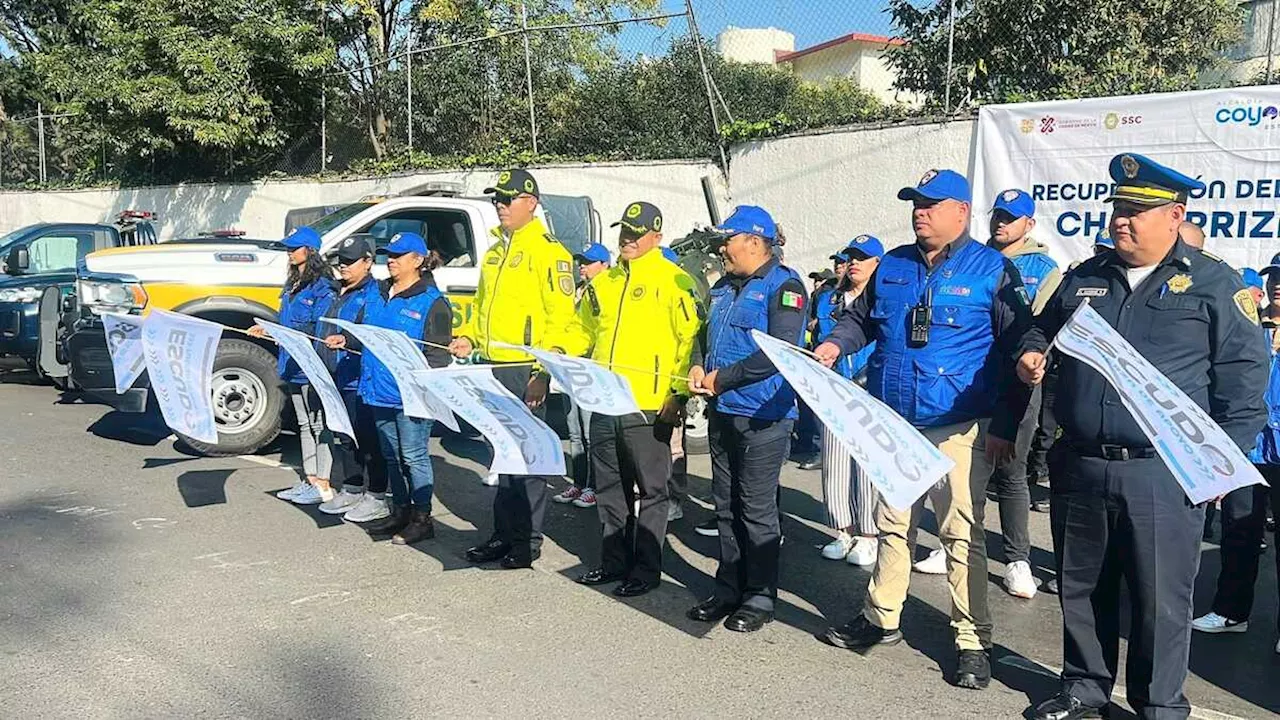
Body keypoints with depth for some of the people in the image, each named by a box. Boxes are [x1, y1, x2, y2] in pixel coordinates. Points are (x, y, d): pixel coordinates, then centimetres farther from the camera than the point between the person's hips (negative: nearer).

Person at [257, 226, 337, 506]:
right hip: (293, 366, 10)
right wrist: (269, 330, 9)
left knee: (319, 425, -4)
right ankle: (310, 481, 22)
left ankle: (323, 486, 1)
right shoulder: (292, 285, 16)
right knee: (305, 425, 14)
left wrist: (294, 333, -26)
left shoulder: (322, 287, -12)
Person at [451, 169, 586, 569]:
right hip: (492, 368, 8)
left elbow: (561, 317, -14)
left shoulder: (547, 251, -8)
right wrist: (469, 338, 8)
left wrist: (545, 370, -20)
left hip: (524, 369, -8)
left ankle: (528, 540, 8)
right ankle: (504, 533, 24)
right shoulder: (495, 252, 18)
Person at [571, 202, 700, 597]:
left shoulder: (674, 281, -6)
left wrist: (678, 394, -16)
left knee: (651, 490, 5)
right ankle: (614, 560, 27)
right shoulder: (603, 282, 15)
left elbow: (691, 340, -11)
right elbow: (585, 334, 25)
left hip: (648, 406, -7)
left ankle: (647, 568, 15)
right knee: (610, 488, 15)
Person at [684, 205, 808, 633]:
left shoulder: (784, 286, -10)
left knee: (757, 509, 0)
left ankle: (760, 598, 12)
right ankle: (729, 590, 25)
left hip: (762, 416, -8)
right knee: (726, 506, 14)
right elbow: (707, 335, 24)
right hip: (721, 412, 8)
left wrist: (721, 379, -16)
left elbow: (780, 351, -20)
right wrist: (698, 366, 1)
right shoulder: (725, 286, 16)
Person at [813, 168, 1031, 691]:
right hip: (893, 425, 5)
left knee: (962, 533, -2)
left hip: (958, 430, -5)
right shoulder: (892, 266, 9)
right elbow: (861, 318, 22)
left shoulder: (992, 270, -5)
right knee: (892, 524, 16)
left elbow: (1016, 351, -5)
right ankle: (882, 618, 30)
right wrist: (835, 344, 0)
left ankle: (972, 640, 11)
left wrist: (1005, 426, -9)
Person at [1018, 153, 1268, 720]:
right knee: (1081, 587, 15)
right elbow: (1043, 329, 25)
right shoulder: (1082, 278, 10)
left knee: (1161, 597, 6)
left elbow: (1243, 376, -2)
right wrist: (1031, 355, 3)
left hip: (1162, 475, -4)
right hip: (1079, 467, 4)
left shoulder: (1214, 284, -1)